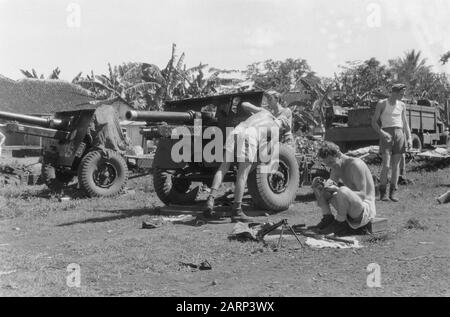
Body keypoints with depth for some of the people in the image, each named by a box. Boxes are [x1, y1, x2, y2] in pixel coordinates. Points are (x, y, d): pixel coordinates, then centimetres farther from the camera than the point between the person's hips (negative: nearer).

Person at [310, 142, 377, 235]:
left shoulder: (355, 164, -19)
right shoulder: (337, 168, 6)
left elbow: (363, 195, -24)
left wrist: (337, 190, -33)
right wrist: (323, 185, -21)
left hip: (366, 208, -8)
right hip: (348, 208, 8)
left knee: (343, 191, -39)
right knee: (318, 187, 4)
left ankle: (340, 223, -16)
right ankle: (327, 218, 0)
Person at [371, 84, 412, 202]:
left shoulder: (402, 105, 12)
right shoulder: (382, 104, 0)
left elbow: (405, 123, 17)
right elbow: (374, 122, 0)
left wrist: (409, 138, 6)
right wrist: (382, 133, -16)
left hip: (399, 134, 4)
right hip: (386, 135, -4)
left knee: (396, 165, 1)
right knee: (386, 165, -12)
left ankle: (393, 192, 8)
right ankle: (382, 192, -1)